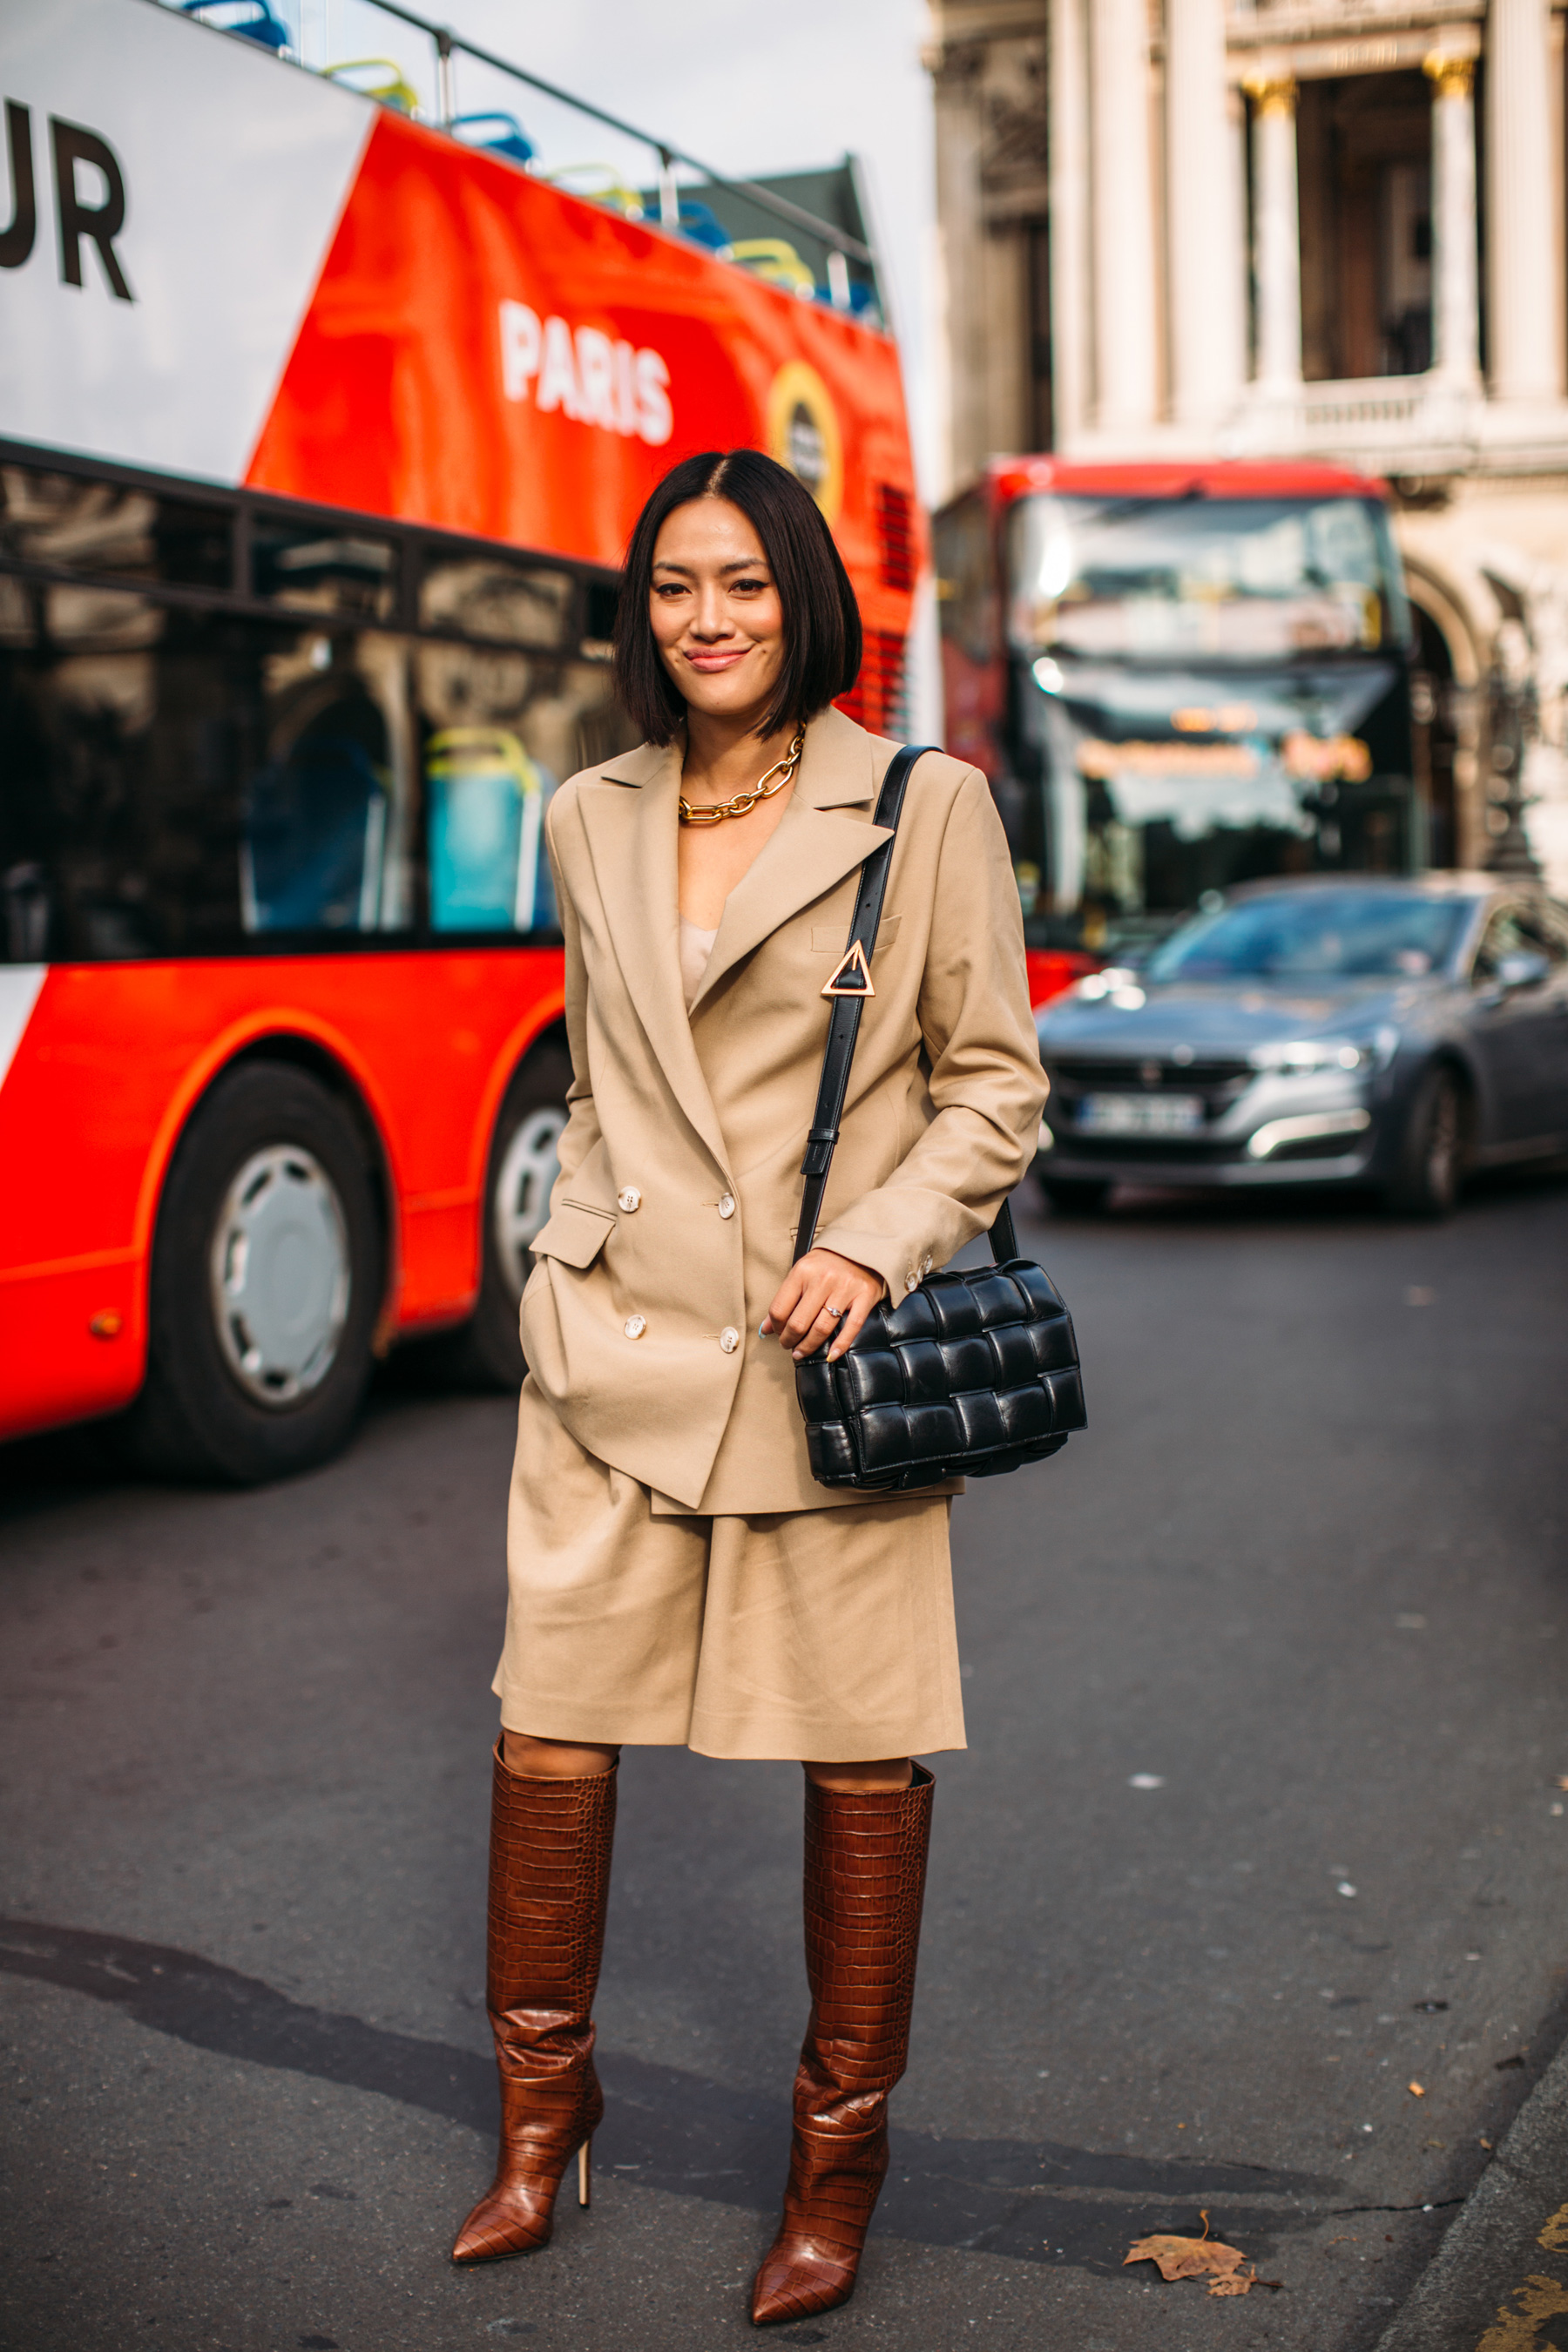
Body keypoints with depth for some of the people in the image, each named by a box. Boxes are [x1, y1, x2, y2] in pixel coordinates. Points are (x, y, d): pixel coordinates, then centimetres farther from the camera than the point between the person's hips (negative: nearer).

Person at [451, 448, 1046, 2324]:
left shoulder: (928, 806, -2)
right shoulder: (587, 823, 11)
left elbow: (996, 1084, 1)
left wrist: (881, 1242, -12)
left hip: (826, 1355, -3)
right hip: (614, 1345, 3)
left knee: (862, 1763, 4)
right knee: (548, 1739, 4)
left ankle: (837, 2160, 24)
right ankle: (542, 2111, 27)